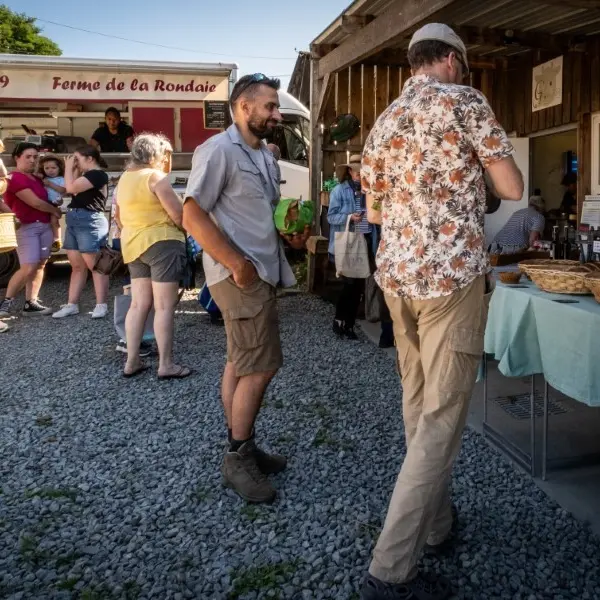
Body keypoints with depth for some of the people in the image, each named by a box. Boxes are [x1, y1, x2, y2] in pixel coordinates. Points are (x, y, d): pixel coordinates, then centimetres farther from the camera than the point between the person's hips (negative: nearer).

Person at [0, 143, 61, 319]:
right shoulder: (15, 178, -11)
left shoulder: (36, 178, 17)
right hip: (27, 227, -8)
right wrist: (55, 210, -1)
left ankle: (30, 304, 8)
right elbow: (35, 203, -15)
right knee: (28, 268, -14)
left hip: (45, 225, 9)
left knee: (40, 265, 4)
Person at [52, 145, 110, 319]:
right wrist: (73, 171, 15)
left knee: (95, 265, -7)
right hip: (74, 220, 10)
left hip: (89, 222, -10)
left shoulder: (98, 174, -11)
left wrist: (68, 167, -2)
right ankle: (72, 305, 12)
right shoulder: (86, 175, 21)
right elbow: (73, 190, 16)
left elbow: (71, 188, -17)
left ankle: (101, 305, -3)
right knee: (77, 266, 9)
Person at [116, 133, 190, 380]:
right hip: (161, 243, -8)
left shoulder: (124, 178, 14)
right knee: (164, 306, -5)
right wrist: (183, 231, 3)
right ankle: (166, 365, -3)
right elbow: (178, 213, -15)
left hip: (132, 245, 8)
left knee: (139, 304, 11)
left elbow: (119, 216, 21)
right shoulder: (155, 176, -12)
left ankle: (131, 362, 13)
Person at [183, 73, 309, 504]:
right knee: (260, 367, -8)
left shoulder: (265, 156, 17)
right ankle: (239, 459, 8)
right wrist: (238, 265, -22)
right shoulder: (218, 151, -11)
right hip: (242, 276, -9)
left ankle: (241, 449, 25)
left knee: (242, 363, 14)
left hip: (264, 273, 9)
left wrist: (291, 235, 6)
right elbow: (193, 216, -18)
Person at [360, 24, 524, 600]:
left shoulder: (382, 124, 14)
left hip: (397, 276, 7)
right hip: (452, 276, -7)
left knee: (418, 406, 17)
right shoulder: (464, 100, -4)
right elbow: (512, 189, -3)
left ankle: (435, 524, 32)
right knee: (441, 421, -3)